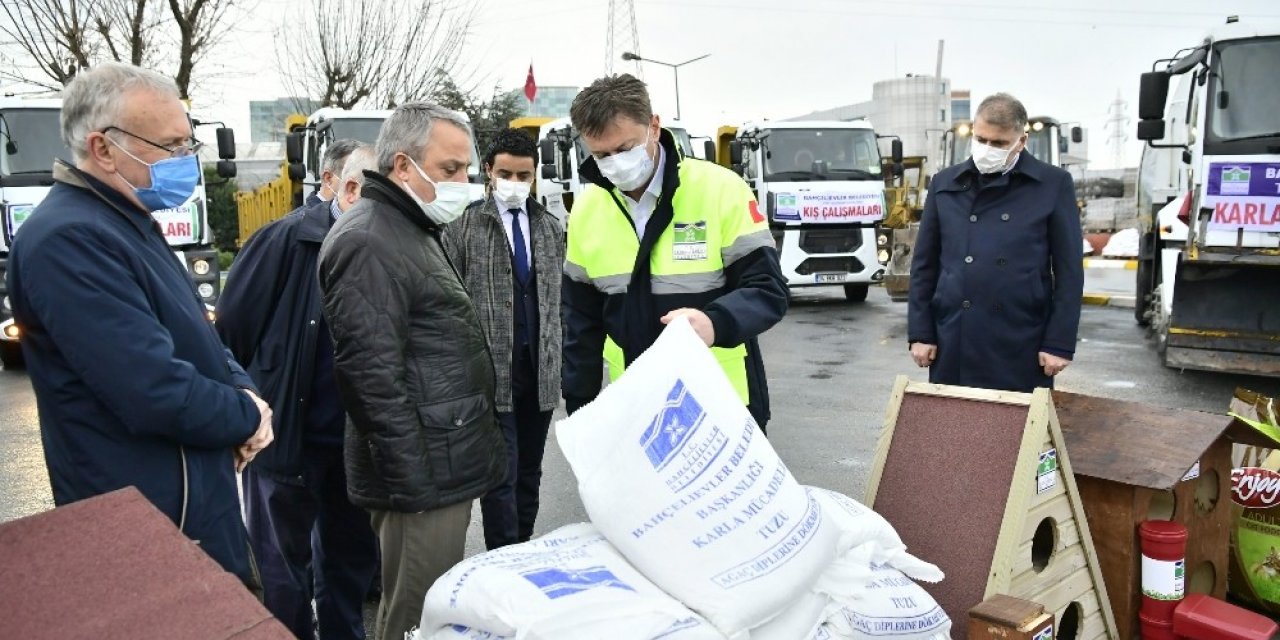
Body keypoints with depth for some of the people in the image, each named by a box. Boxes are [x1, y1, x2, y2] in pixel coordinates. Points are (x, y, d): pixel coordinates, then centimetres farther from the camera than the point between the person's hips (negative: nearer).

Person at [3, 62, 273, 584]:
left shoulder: (128, 222, 11)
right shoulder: (70, 240, -24)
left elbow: (195, 336, 17)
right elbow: (156, 391, -30)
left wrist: (243, 390, -3)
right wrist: (248, 416, -12)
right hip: (151, 530, -10)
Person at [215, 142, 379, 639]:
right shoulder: (287, 240, -16)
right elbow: (232, 327, -11)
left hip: (358, 441, 4)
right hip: (287, 435, -4)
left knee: (352, 559, 20)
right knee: (284, 566, 13)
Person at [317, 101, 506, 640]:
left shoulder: (413, 231, 18)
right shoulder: (368, 243, -16)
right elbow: (372, 376, -23)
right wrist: (415, 481, -21)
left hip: (445, 471, 10)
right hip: (425, 475, -10)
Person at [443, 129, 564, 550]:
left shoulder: (551, 229, 12)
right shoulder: (464, 225, -2)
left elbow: (560, 299, 14)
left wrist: (562, 364, 8)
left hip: (541, 372, 5)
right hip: (491, 371, -4)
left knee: (529, 473, 13)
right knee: (501, 476, -3)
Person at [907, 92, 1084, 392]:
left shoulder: (1053, 185, 2)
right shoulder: (945, 184, 9)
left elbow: (1069, 272, 2)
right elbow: (925, 265, 10)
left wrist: (1059, 343, -4)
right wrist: (920, 333, 4)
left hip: (1021, 347, -2)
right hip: (952, 343, 2)